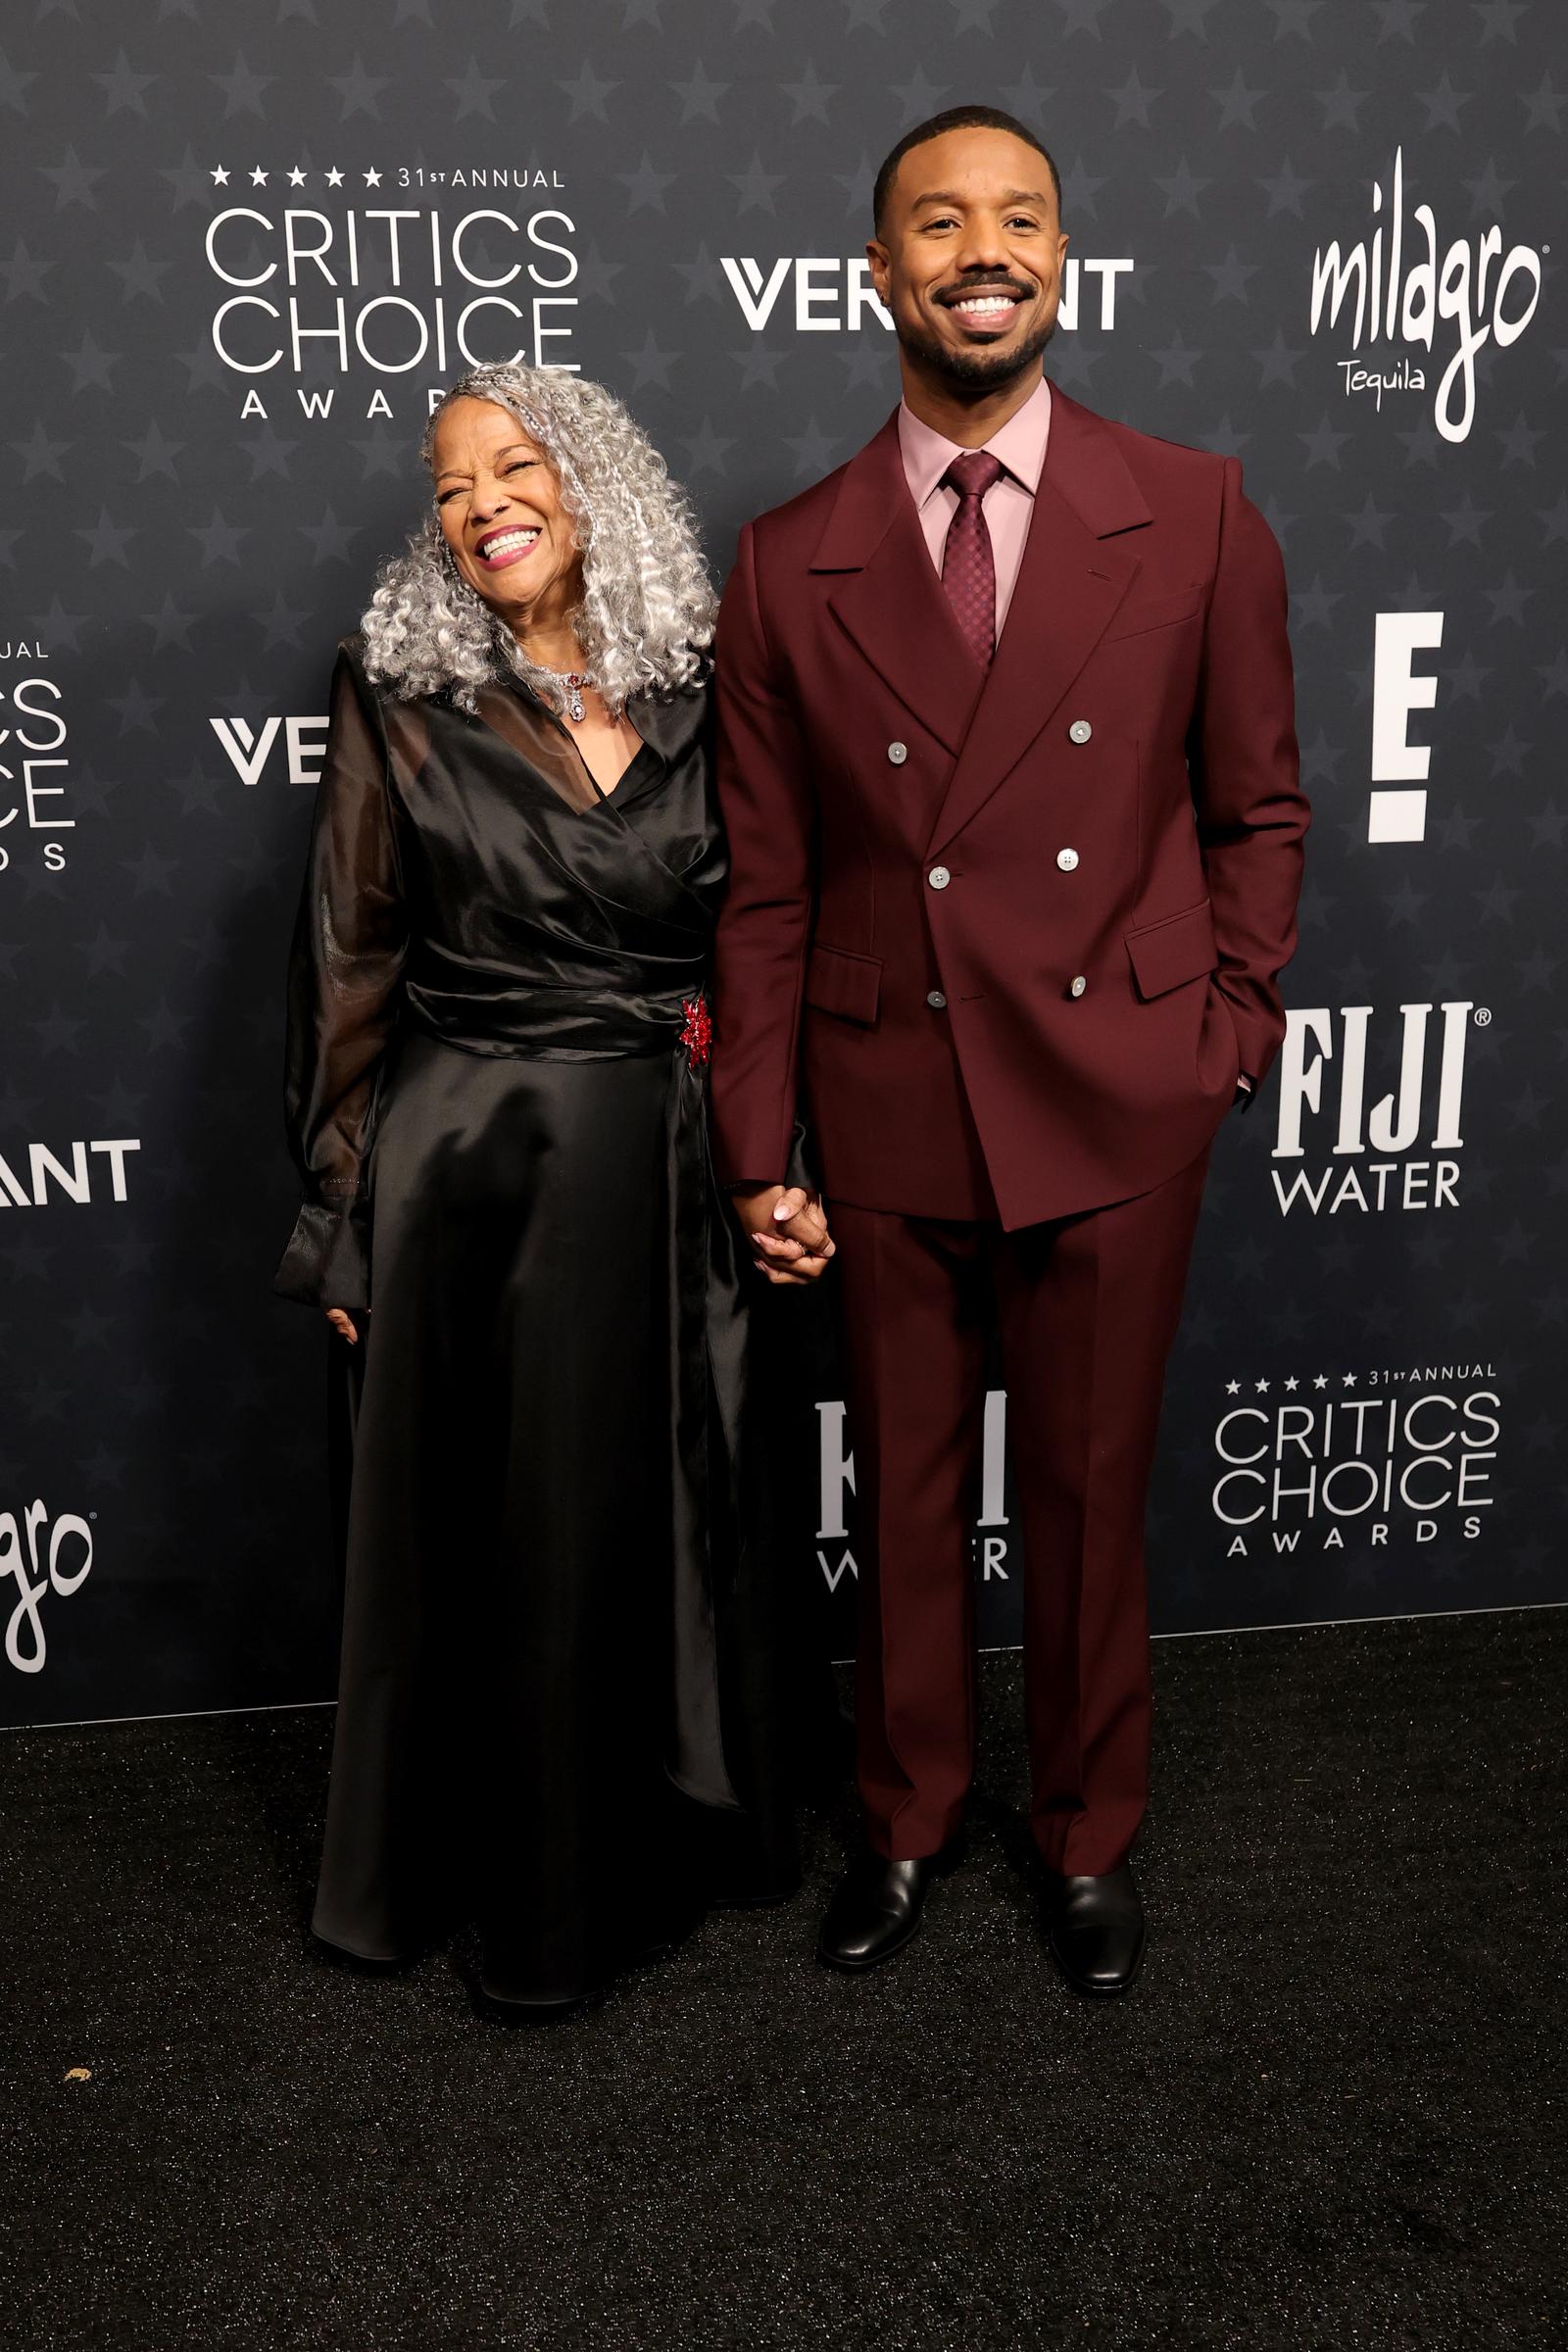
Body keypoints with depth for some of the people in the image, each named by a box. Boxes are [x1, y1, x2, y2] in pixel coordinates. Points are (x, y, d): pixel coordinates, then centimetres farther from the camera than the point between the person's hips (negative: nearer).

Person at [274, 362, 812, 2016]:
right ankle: (509, 1879, 30)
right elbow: (349, 962, -2)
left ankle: (659, 1844, 36)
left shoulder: (696, 693, 4)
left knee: (660, 1512, 13)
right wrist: (345, 1212, -3)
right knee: (481, 1522, 9)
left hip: (660, 1169, 2)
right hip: (468, 1165, -2)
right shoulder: (399, 688, -2)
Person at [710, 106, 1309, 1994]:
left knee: (1089, 1494, 13)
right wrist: (755, 1153, -1)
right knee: (902, 1489, 15)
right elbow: (765, 891, 1)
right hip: (885, 1108, 1)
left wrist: (1230, 1031, 0)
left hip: (1113, 1104, 0)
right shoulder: (786, 569, 0)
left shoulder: (1193, 518, -1)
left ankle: (1088, 1836, 37)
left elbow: (1256, 808, 7)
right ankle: (907, 1817, 39)